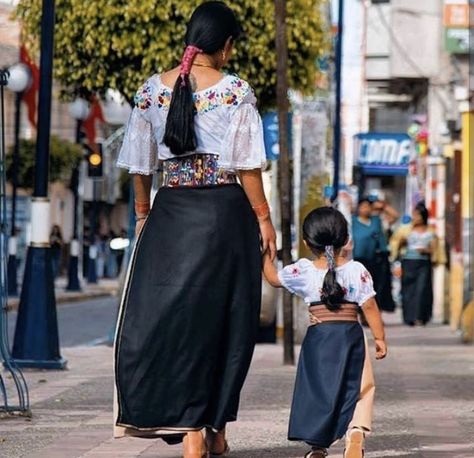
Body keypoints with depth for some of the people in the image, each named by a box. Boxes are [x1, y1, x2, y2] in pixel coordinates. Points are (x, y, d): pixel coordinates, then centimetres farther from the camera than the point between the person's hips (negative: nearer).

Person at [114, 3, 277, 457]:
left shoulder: (151, 90, 3)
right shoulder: (235, 91, -6)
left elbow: (140, 163, 8)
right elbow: (247, 164, -7)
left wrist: (143, 212, 20)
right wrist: (263, 217, 2)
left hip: (169, 214, 2)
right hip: (225, 213, -2)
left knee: (162, 313, 6)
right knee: (221, 318, 7)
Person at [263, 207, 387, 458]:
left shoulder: (303, 272, -2)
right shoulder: (357, 270, -4)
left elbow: (273, 278, 14)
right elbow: (369, 307, -3)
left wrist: (265, 253, 27)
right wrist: (379, 338, 5)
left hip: (317, 336, 1)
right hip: (350, 334, -1)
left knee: (317, 390, 10)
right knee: (359, 388, 7)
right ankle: (356, 433, -14)